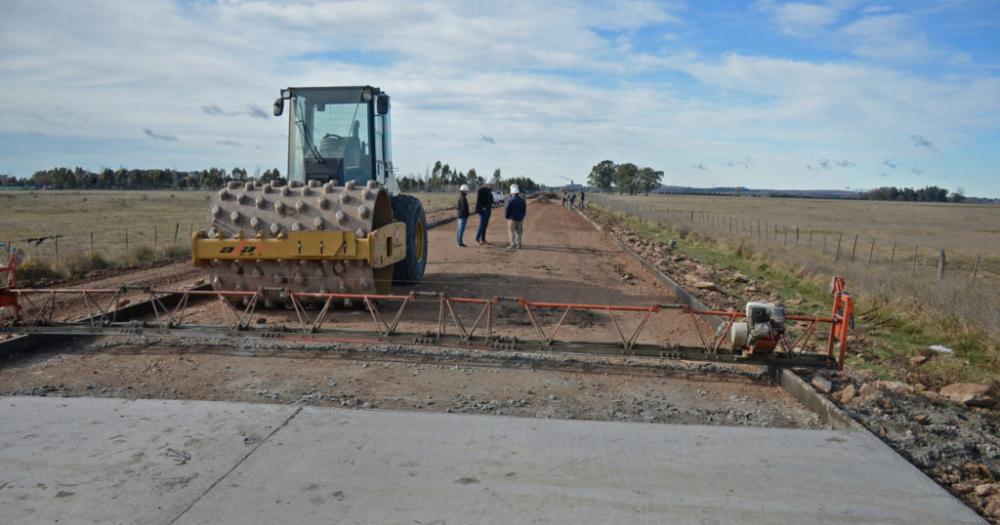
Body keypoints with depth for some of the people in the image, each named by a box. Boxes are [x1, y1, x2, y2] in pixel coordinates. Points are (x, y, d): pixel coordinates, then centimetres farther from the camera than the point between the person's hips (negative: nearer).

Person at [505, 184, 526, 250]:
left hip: (512, 219, -5)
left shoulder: (510, 201, -15)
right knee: (518, 232, 9)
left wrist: (507, 218, 4)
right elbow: (524, 211, 8)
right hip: (520, 219, 5)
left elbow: (507, 211, -11)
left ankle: (513, 245, -3)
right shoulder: (522, 201, 3)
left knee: (512, 232, 0)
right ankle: (518, 245, 11)